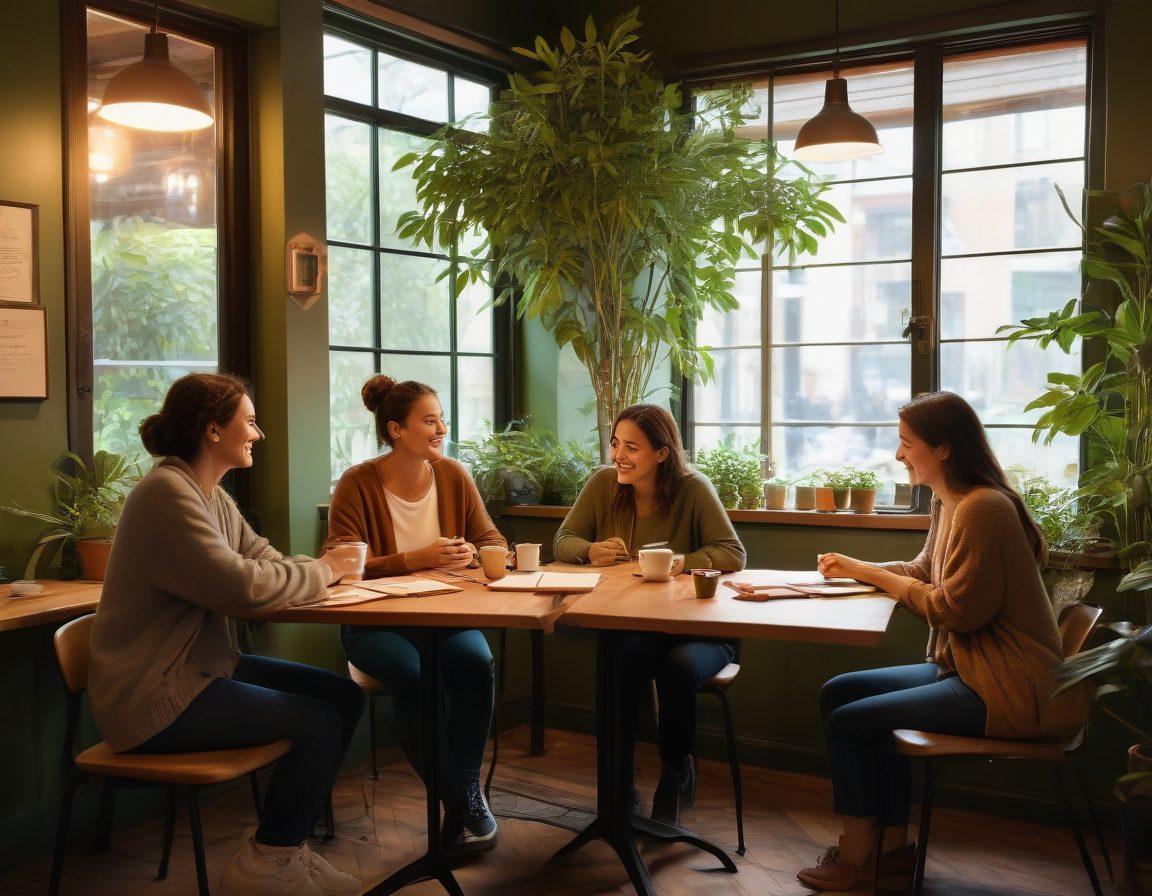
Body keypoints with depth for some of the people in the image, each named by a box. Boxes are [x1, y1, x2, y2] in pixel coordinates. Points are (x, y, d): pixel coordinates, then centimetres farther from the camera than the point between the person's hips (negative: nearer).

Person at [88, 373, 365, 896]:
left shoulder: (211, 495, 12)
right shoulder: (166, 494, -20)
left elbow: (264, 561, 10)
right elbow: (242, 586, -28)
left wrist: (324, 567, -11)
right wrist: (322, 572, -14)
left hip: (203, 668, 10)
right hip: (153, 697, -10)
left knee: (344, 695, 3)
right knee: (319, 724, -15)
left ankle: (284, 843, 15)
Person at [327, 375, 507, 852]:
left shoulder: (454, 475, 4)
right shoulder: (358, 483, -9)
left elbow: (492, 540, 4)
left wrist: (472, 554, -20)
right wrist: (417, 559, -25)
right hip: (375, 622, -3)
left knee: (476, 661, -29)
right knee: (411, 674, -32)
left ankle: (467, 793, -11)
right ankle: (461, 799, -11)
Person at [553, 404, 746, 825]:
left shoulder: (692, 489, -11)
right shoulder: (603, 483, -1)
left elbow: (733, 554, -17)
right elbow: (562, 541, 5)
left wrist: (677, 563, -31)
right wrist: (590, 550, -18)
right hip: (630, 629, 2)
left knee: (678, 666, -34)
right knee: (627, 657, -33)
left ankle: (676, 774, -4)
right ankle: (619, 781, -12)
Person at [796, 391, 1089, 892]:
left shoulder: (982, 509, -21)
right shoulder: (947, 502, 10)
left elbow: (957, 609, -21)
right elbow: (923, 571, 19)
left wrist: (873, 574, -11)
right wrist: (859, 569, 2)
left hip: (1010, 690, -11)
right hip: (968, 668, 11)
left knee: (849, 721, -12)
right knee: (838, 693, 8)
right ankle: (893, 850, 10)